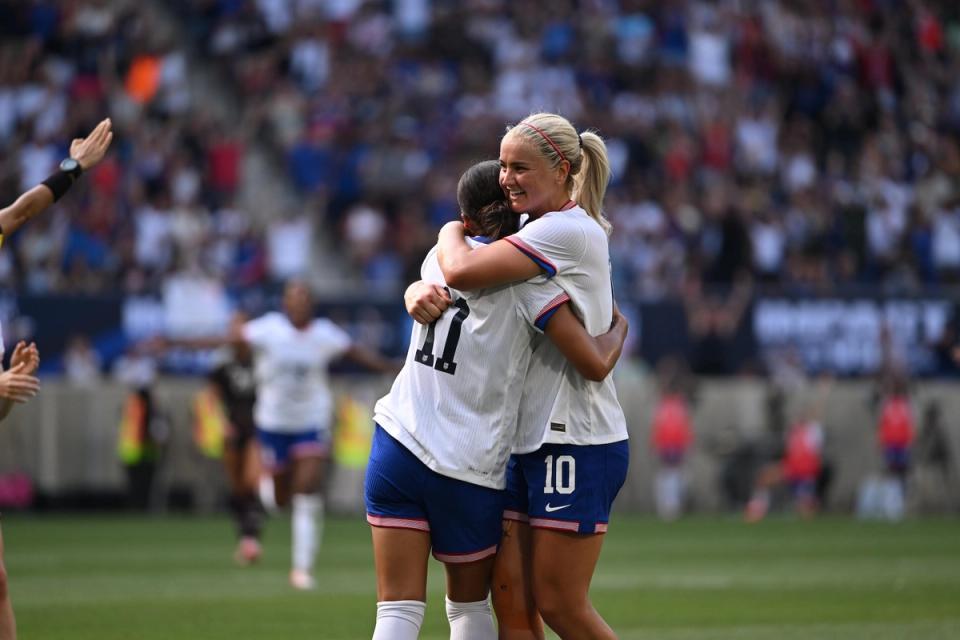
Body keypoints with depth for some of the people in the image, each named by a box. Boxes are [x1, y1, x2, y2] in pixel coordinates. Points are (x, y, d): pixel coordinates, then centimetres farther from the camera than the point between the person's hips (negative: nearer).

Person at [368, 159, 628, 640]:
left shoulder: (439, 257, 8)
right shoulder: (526, 275, -8)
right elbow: (594, 364, -12)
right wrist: (618, 327, 8)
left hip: (397, 445, 3)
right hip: (469, 467, -3)